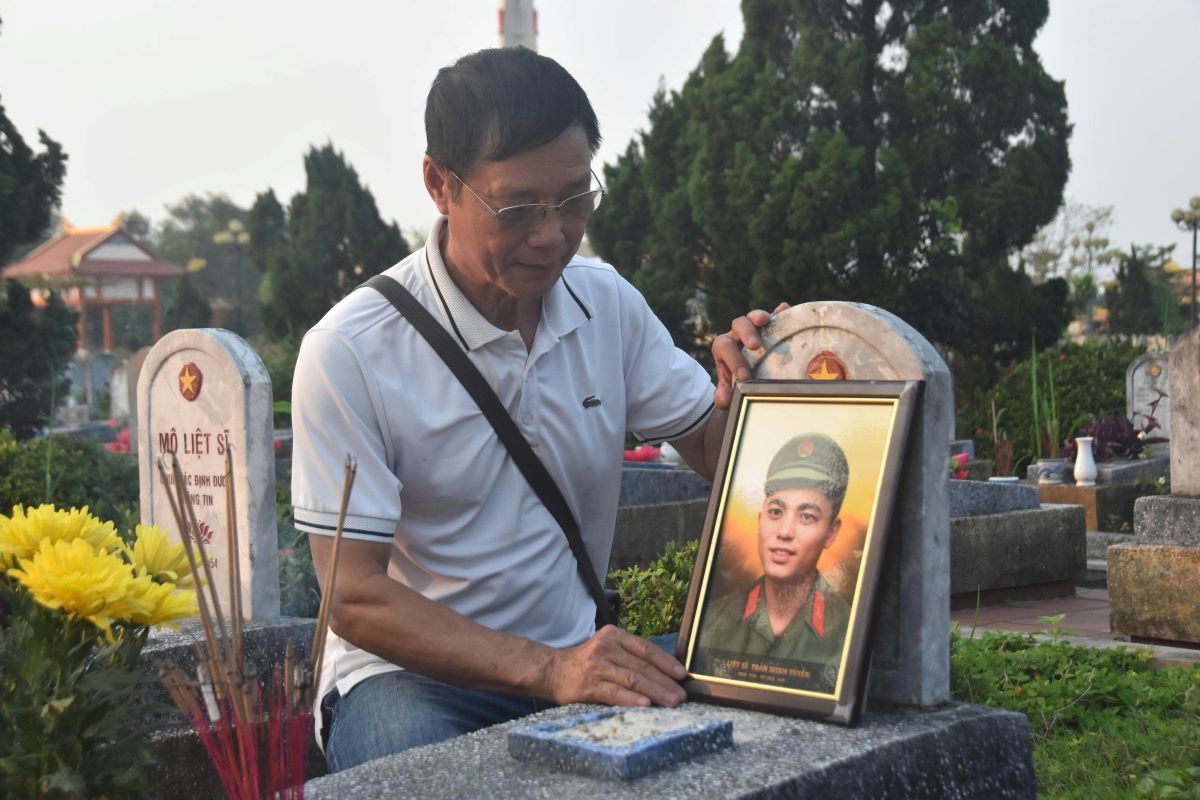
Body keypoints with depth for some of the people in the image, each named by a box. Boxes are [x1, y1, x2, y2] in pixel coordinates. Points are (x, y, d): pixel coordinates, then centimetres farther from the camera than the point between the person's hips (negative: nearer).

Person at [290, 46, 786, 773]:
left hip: (579, 660, 4)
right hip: (413, 674, -4)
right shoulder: (351, 353, -14)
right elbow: (356, 597, -16)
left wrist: (744, 386, -15)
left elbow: (716, 452, 11)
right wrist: (543, 669, -29)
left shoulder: (609, 304, 2)